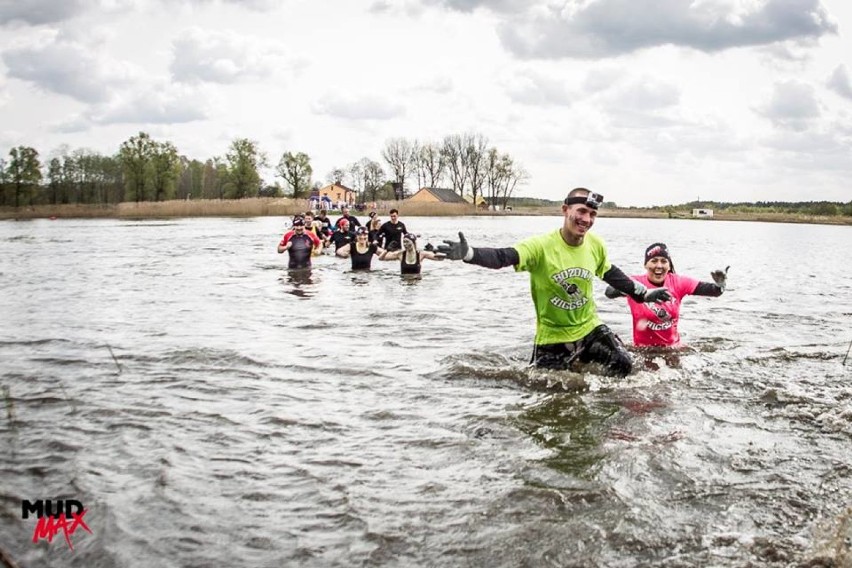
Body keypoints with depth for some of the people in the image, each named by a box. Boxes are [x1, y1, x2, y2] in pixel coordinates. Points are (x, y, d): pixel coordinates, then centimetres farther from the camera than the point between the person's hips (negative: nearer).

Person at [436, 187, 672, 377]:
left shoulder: (596, 245, -7)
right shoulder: (541, 246, -23)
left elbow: (611, 274, 14)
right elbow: (502, 257, -37)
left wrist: (644, 293, 20)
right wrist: (469, 254, -56)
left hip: (589, 327, 4)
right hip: (552, 336, -3)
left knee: (623, 365, -8)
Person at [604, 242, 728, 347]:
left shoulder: (678, 283, -4)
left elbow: (711, 290, -10)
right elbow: (609, 292, -28)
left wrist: (719, 286, -34)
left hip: (672, 346, 3)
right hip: (644, 348, -2)